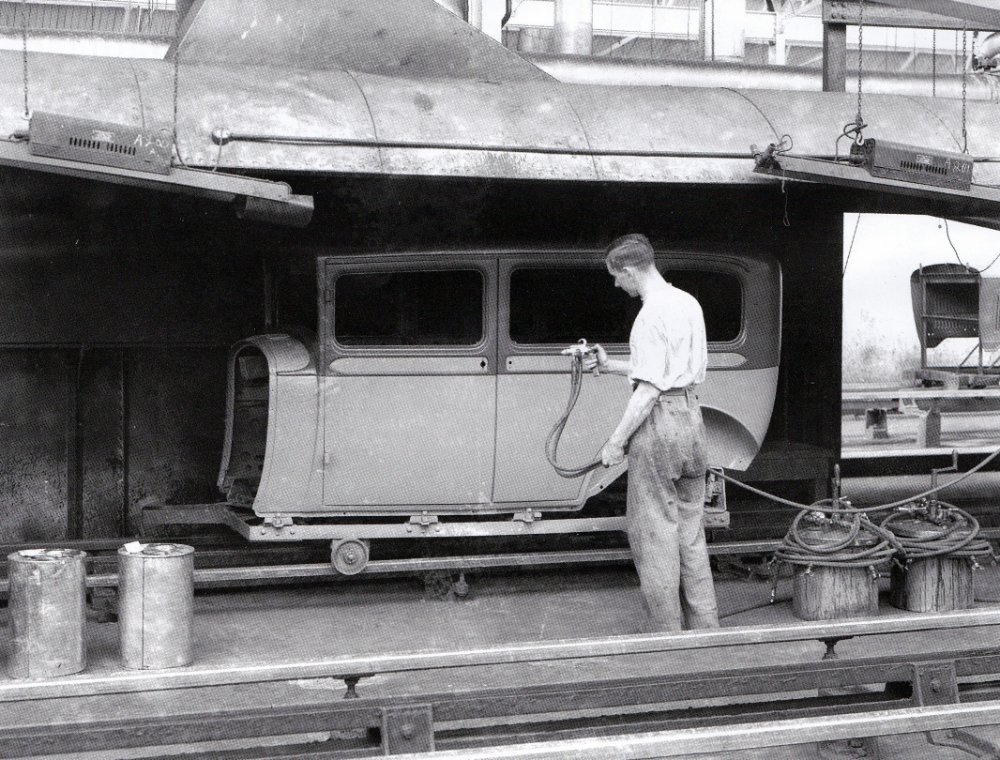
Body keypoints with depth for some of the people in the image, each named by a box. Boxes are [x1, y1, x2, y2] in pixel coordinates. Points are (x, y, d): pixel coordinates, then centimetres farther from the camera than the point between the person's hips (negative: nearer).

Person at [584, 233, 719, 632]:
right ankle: (705, 628, 19)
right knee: (690, 529, 15)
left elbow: (650, 388, -20)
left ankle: (668, 634, 4)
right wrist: (609, 365, 22)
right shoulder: (689, 303, 12)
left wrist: (616, 441, -16)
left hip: (659, 421, -9)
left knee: (654, 532, 0)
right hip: (691, 413, 9)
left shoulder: (650, 317, -16)